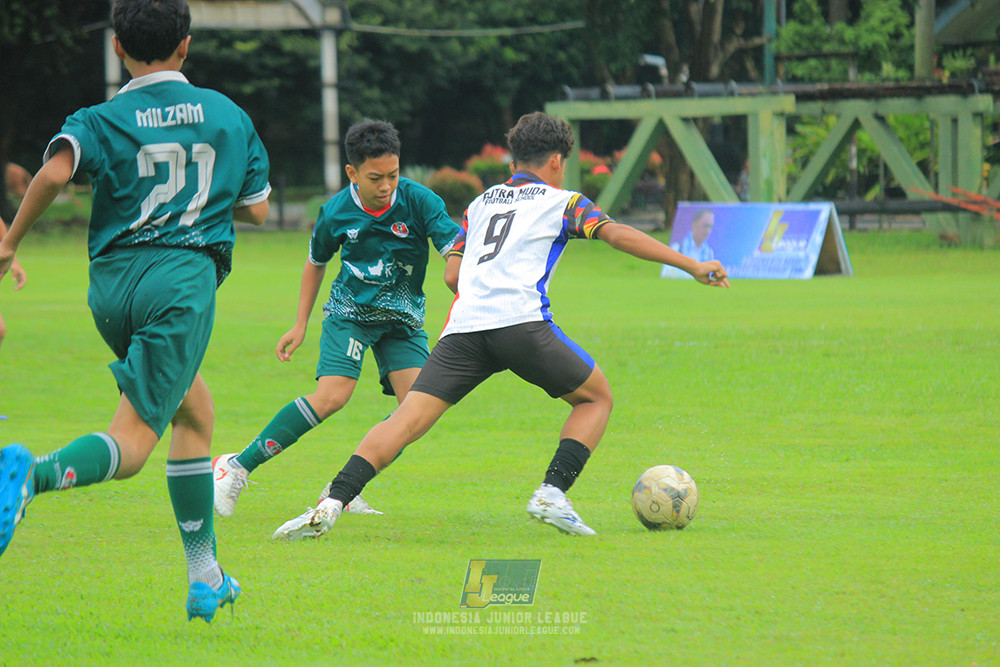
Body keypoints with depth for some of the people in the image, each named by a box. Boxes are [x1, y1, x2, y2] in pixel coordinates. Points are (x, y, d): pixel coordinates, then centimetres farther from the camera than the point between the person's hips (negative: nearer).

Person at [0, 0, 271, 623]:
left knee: (195, 409, 22)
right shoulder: (229, 116, 10)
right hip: (182, 279, -3)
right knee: (132, 443, -10)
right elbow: (257, 208, 16)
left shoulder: (103, 120, 3)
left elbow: (55, 171, -17)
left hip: (113, 282, 3)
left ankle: (205, 573, 22)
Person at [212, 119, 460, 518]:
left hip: (403, 319, 2)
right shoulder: (336, 213, -10)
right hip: (350, 310, -2)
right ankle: (237, 469, -16)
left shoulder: (419, 202, -15)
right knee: (332, 395, -23)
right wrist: (300, 325, 12)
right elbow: (316, 263, 10)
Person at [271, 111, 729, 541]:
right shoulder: (562, 202, 18)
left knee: (405, 421, -4)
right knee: (597, 398, 18)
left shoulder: (481, 203, 30)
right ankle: (552, 494, 0)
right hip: (521, 322, -4)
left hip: (463, 325, 4)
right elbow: (618, 235, 7)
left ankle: (331, 505, -22)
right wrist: (692, 266, 7)